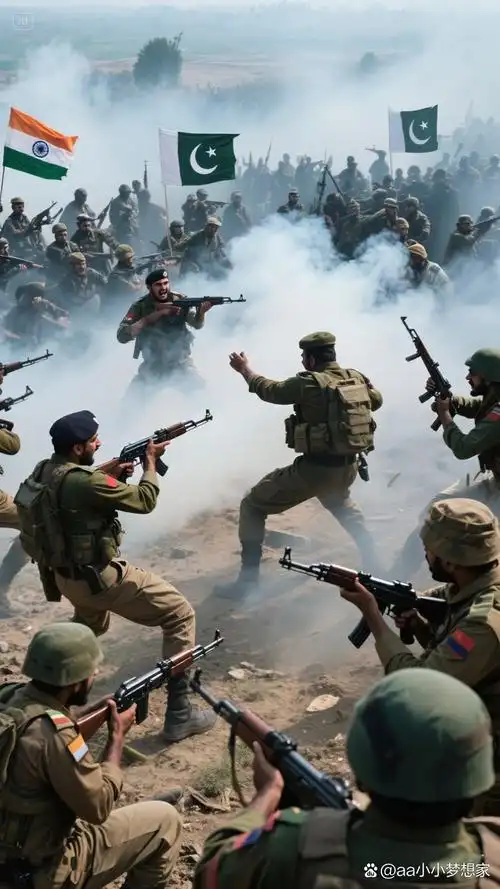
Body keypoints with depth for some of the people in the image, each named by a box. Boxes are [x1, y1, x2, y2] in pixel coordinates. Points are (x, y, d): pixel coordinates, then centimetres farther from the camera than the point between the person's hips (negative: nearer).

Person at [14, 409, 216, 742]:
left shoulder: (44, 471, -2)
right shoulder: (83, 482, -27)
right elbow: (144, 501, -18)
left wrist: (107, 473, 6)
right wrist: (151, 460, -3)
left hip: (65, 576, 9)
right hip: (99, 577, -9)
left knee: (91, 624, 40)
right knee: (180, 616, -2)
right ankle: (179, 715, -3)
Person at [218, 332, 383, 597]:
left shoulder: (309, 382, -16)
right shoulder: (357, 377, 2)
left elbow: (270, 390, -2)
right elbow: (376, 401, 23)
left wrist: (245, 369, 13)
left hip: (315, 469, -7)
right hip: (348, 466, 7)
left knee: (252, 505, 6)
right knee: (343, 506, 41)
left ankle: (247, 579, 1)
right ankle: (371, 561, 41)